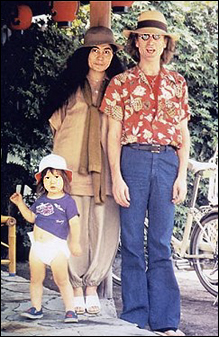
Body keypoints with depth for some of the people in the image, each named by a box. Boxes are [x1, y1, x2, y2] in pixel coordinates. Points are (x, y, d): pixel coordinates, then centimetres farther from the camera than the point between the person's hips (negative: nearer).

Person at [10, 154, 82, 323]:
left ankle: (70, 310, 0)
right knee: (35, 279, 10)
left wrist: (75, 242, -11)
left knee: (62, 280, -5)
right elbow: (31, 217, 23)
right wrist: (21, 204, 12)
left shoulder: (67, 201, -6)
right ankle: (36, 308, 20)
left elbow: (74, 223, -7)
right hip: (37, 246, 6)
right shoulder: (41, 200, 12)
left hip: (57, 247, -6)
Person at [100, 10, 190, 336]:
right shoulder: (122, 83, 7)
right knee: (132, 242, -1)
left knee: (161, 244, 2)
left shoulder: (177, 83, 13)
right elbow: (113, 133, 4)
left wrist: (182, 175, 3)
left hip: (167, 163, 1)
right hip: (133, 160, -1)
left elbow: (183, 133, 13)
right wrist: (117, 177, -5)